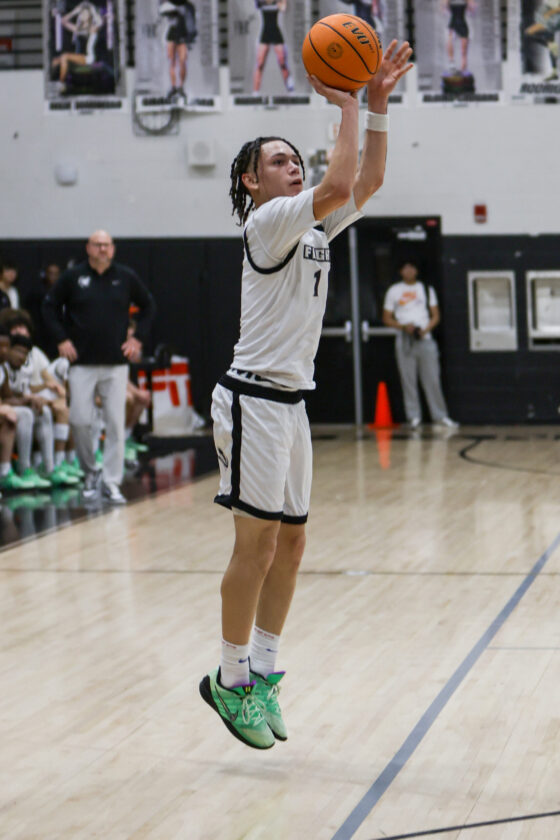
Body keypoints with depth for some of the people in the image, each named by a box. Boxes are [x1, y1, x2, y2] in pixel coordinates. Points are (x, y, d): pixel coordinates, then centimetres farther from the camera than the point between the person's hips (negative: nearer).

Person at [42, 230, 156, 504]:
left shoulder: (126, 277, 4)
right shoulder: (73, 276, 0)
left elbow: (148, 306, 17)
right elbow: (50, 306, 9)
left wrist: (138, 338, 6)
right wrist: (61, 339, -1)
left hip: (116, 363, 1)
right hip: (82, 363, -1)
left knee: (116, 424, -2)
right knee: (80, 421, -5)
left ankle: (112, 481, 5)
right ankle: (90, 471, 17)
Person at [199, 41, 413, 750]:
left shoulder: (314, 228, 15)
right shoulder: (267, 223, -10)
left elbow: (365, 183, 12)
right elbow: (339, 184, -23)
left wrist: (377, 105, 5)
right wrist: (347, 108, -13)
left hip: (290, 402, 9)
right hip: (253, 400, -9)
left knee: (290, 540, 9)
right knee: (257, 542, -8)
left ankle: (261, 671, 17)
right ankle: (229, 681, 2)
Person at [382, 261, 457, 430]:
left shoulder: (426, 289, 12)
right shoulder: (394, 291, 10)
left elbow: (435, 316, 10)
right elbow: (387, 318, 7)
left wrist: (425, 330, -9)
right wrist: (404, 326, -10)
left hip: (425, 339, 0)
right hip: (405, 340, 0)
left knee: (432, 379, -3)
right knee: (408, 380, -2)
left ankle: (440, 416, 2)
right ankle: (414, 417, 3)